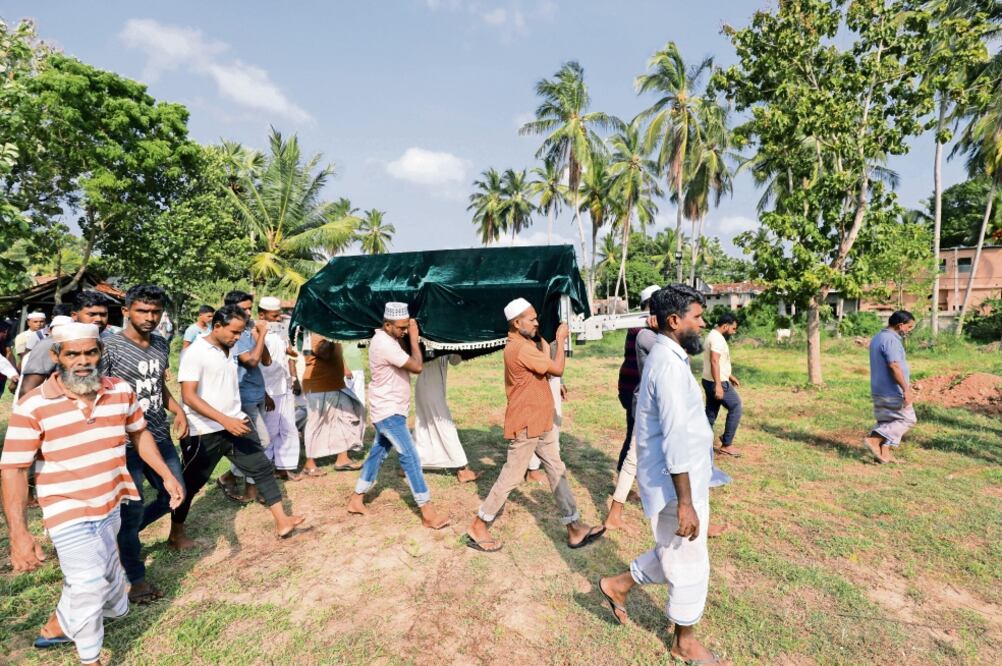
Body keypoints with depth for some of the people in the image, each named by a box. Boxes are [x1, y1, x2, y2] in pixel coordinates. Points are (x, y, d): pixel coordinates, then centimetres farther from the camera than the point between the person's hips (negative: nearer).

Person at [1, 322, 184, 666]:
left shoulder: (122, 391, -6)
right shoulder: (32, 406, -18)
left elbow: (139, 433, 9)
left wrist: (167, 475, 6)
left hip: (110, 505, 5)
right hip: (68, 512, -5)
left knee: (103, 572, 23)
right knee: (89, 583, -3)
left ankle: (58, 625, 54)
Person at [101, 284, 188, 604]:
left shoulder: (161, 345, 8)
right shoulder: (110, 346, -12)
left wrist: (178, 410, 6)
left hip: (160, 437, 7)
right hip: (125, 442, -6)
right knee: (133, 507, 3)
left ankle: (126, 534, 40)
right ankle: (136, 578, 22)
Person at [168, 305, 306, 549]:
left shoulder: (231, 350, 6)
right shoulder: (195, 353, -16)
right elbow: (189, 396, -22)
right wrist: (224, 420, -26)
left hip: (236, 423, 7)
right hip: (205, 432, -6)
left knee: (262, 467, 3)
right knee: (191, 483, 10)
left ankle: (281, 521, 8)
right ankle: (176, 534, 32)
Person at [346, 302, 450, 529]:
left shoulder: (387, 338, 7)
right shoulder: (385, 344, -25)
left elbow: (407, 363, 8)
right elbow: (417, 367, -25)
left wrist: (411, 336, -5)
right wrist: (414, 338, -15)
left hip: (388, 410, 10)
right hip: (389, 412, -10)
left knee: (378, 453, 19)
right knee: (410, 458, -8)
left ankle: (356, 500, 31)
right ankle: (428, 513, -2)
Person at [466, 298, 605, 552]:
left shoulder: (525, 344, 11)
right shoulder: (520, 348, -22)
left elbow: (544, 370, 14)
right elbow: (557, 369, -21)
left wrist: (545, 345, 2)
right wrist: (561, 339, -9)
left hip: (541, 423, 10)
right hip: (526, 426, -10)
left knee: (557, 472, 12)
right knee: (511, 477, 1)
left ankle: (575, 529, 20)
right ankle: (477, 528, 16)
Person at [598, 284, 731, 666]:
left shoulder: (667, 358, 9)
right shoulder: (670, 365, -24)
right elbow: (676, 440, -27)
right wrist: (685, 502, -25)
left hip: (686, 483, 10)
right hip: (676, 488, -10)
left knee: (673, 557, 24)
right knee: (690, 567, 10)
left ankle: (618, 585, 36)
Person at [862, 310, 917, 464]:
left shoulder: (878, 337, 15)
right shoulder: (891, 340, -17)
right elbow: (894, 366, -25)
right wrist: (906, 389, -24)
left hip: (879, 390, 10)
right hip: (892, 392, -10)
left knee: (887, 422, 13)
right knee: (907, 420, -1)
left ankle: (884, 453, 13)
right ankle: (874, 439, -8)